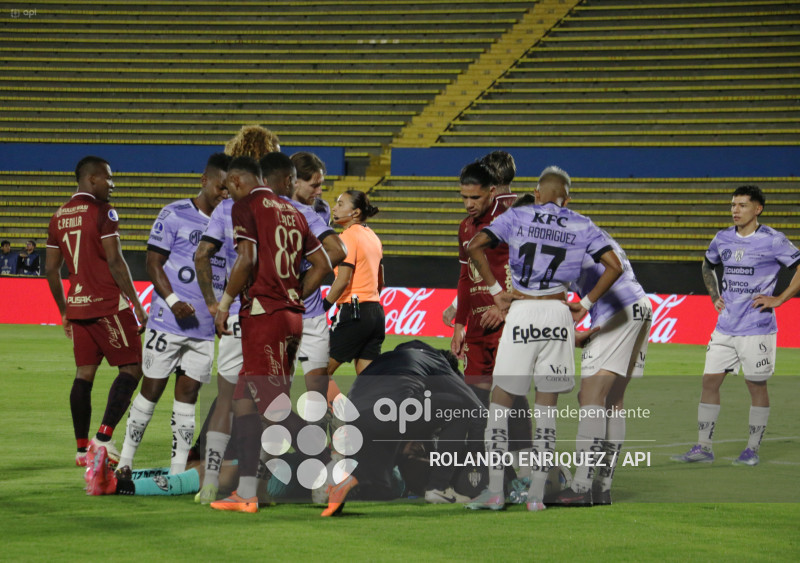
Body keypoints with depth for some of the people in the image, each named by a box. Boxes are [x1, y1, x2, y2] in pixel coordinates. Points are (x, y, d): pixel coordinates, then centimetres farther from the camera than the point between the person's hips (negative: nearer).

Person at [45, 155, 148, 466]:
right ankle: (104, 437, -13)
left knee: (84, 374, 10)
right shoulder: (103, 212, -9)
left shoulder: (59, 216, 12)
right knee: (132, 367, -2)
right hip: (109, 304, -7)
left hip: (77, 304, 7)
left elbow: (51, 269, 15)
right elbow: (115, 261, -15)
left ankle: (82, 448, 10)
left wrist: (64, 312, 24)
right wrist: (137, 304, -10)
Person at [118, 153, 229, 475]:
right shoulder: (175, 215, -5)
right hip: (167, 322, -4)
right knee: (152, 388, 0)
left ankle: (177, 470, 8)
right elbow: (153, 263, -5)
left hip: (205, 328, 4)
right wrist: (173, 301, -18)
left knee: (188, 393, 5)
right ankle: (125, 462, 11)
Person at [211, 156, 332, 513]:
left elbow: (246, 259, -15)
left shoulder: (246, 205, -4)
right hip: (292, 316, 8)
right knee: (244, 401, 13)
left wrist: (225, 303, -6)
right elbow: (322, 265, 20)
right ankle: (246, 492, 12)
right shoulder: (291, 212, 19)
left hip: (263, 315, -8)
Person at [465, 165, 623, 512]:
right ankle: (537, 494, 3)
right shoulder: (581, 226, 9)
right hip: (558, 315, 1)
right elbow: (614, 267, 1)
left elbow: (475, 247, -5)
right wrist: (586, 304, 7)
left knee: (501, 401, 6)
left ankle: (494, 492, 1)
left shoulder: (517, 216, 6)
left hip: (521, 312, -1)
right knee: (547, 405, 6)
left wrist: (495, 290, 1)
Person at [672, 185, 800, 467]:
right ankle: (703, 447, 6)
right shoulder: (723, 239, 9)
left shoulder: (773, 240, -8)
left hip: (757, 328, -5)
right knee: (710, 380, 1)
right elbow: (707, 266, 29)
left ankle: (752, 449, 12)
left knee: (756, 386, 2)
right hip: (725, 325, 5)